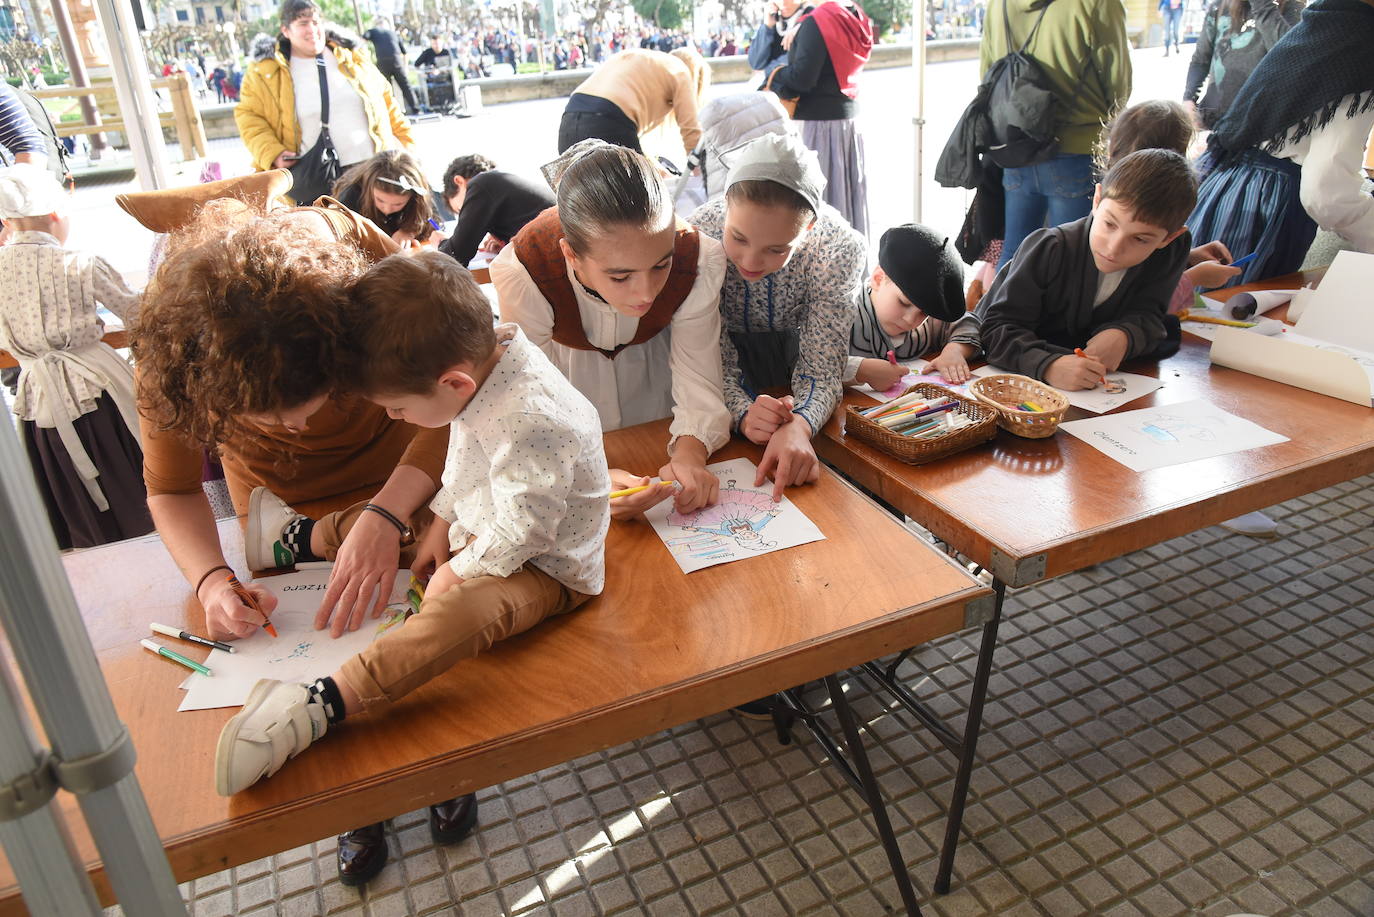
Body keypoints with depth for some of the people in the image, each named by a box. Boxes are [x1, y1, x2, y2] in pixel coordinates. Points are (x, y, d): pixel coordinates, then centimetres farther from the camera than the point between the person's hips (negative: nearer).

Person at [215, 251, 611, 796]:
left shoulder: (533, 422, -37)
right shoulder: (484, 355, -7)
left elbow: (520, 531, -29)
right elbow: (463, 459, 10)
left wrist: (459, 569, -15)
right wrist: (442, 523, 9)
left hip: (545, 563, -10)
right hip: (483, 524, 10)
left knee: (463, 609, -37)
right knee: (366, 519, 12)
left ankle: (317, 708, -45)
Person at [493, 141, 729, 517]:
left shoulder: (700, 264, -37)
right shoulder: (523, 276, -41)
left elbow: (699, 384, -30)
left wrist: (690, 452, -51)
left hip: (652, 360, 1)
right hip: (566, 364, -1)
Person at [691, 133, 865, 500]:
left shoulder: (838, 246, -28)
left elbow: (821, 367, -26)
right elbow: (715, 360, -24)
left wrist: (799, 425, -49)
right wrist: (742, 413, -46)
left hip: (795, 350, 1)